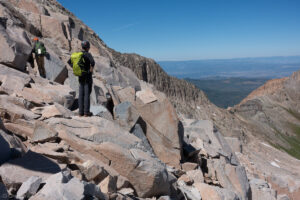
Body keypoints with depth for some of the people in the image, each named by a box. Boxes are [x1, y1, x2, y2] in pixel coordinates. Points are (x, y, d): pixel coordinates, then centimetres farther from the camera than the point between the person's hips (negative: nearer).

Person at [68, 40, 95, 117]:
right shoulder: (88, 54, -13)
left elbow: (69, 61, 14)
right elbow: (92, 62, -32)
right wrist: (91, 69, -15)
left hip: (80, 76, 7)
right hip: (87, 76, -7)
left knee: (81, 94, 8)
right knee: (87, 94, -2)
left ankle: (81, 112, 9)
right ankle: (86, 112, 0)